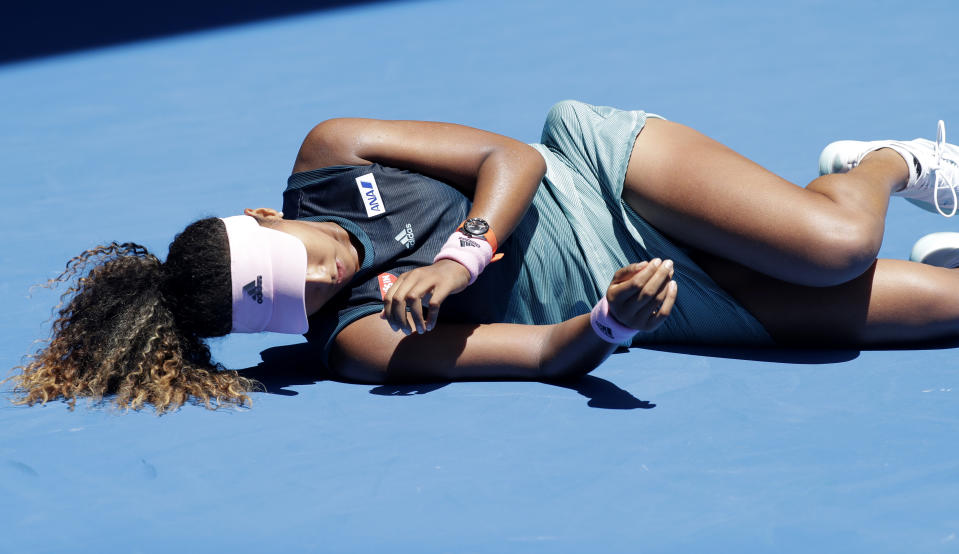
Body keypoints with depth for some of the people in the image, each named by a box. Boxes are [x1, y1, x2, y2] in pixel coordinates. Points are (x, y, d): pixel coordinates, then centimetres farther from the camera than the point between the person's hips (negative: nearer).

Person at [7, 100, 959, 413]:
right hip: (657, 297, -2)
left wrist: (461, 258, -27)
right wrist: (616, 319, -42)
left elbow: (515, 158, -10)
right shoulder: (356, 344, -19)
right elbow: (547, 353, -21)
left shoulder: (328, 158, -11)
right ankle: (881, 170, 21)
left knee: (836, 248, -18)